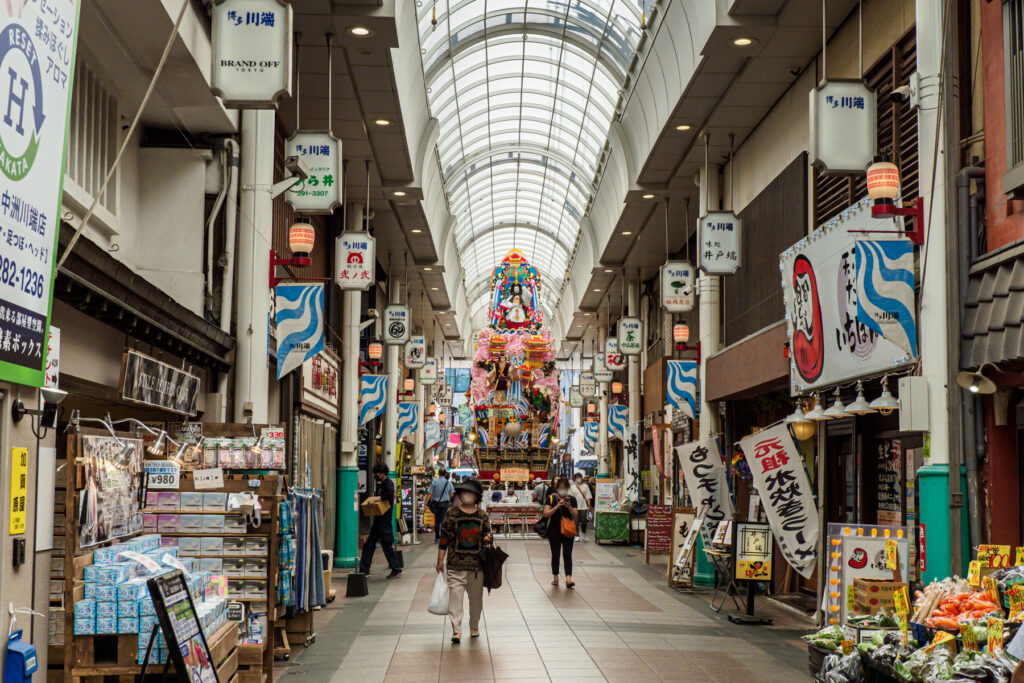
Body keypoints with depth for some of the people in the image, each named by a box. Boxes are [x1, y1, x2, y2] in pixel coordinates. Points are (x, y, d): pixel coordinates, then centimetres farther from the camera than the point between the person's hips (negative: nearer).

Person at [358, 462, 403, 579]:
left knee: (387, 544, -3)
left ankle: (396, 569, 6)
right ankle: (364, 570, 10)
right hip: (378, 520, 9)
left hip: (385, 520, -9)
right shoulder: (380, 485, 17)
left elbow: (390, 494, -32)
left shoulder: (388, 483, -11)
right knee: (369, 544, 7)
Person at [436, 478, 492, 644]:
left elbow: (487, 534, 16)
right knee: (455, 595, -9)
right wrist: (440, 560, 1)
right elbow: (444, 537, 1)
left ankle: (474, 627, 28)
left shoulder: (482, 516, 5)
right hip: (456, 564, -2)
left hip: (477, 563, 2)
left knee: (476, 596, 11)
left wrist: (488, 538, -10)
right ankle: (456, 630, -8)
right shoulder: (452, 514, -1)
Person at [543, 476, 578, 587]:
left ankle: (568, 578, -15)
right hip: (554, 531, -1)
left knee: (567, 555, -7)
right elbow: (546, 514, -10)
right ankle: (555, 578, 20)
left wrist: (569, 507, -18)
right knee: (555, 554, 8)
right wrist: (557, 506, -21)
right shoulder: (551, 498, -2)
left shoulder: (572, 499, 4)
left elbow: (575, 516, 0)